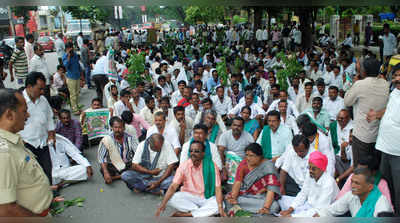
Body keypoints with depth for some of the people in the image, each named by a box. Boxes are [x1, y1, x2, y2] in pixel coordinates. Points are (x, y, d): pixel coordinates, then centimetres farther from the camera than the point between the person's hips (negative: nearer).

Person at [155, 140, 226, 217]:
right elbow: (173, 186, -15)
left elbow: (217, 188, -17)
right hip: (188, 197, 1)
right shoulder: (184, 166, -9)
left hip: (207, 198, -1)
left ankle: (185, 214, -23)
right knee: (171, 199, -26)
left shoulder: (211, 166, -13)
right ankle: (204, 212, -18)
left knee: (218, 205, -32)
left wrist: (220, 208, -32)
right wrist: (163, 204, -29)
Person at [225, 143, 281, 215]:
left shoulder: (268, 166, -15)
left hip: (262, 197, -1)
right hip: (244, 195, 1)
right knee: (228, 198, -25)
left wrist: (266, 207, -36)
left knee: (274, 207, -33)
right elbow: (238, 182, -11)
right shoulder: (243, 164, -4)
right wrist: (233, 197, -29)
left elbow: (271, 189, -23)